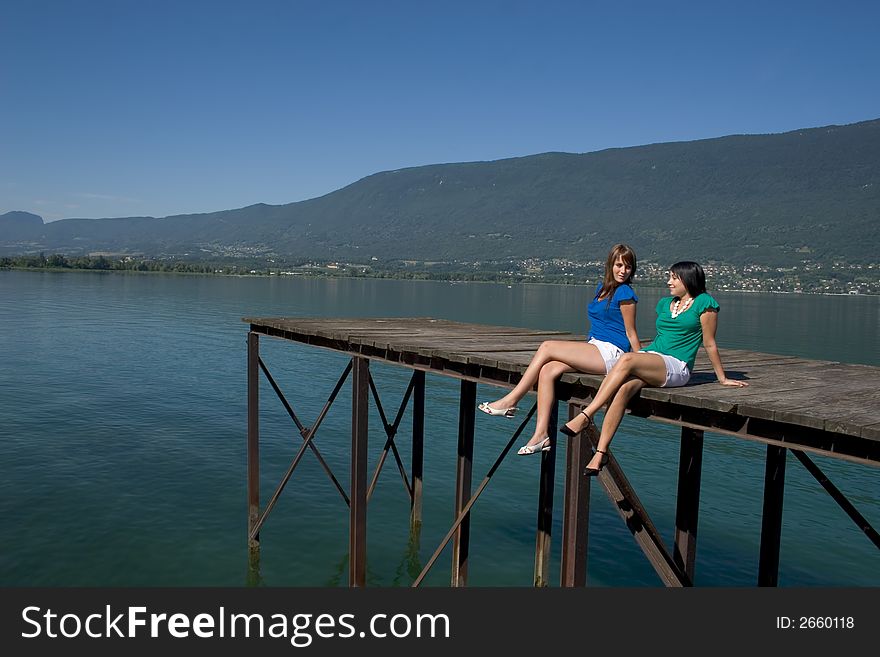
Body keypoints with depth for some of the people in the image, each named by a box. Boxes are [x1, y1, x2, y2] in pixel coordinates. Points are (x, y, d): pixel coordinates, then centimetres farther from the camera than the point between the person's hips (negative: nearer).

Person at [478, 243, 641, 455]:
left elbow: (631, 333, -3)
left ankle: (510, 402, -12)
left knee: (547, 347, -16)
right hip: (594, 348, 7)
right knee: (548, 370, -15)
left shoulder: (624, 293, -6)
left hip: (611, 354, -7)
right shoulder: (602, 287, 18)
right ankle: (541, 435, -20)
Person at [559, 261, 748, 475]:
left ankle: (585, 415, -35)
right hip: (649, 356, 5)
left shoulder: (704, 303, 3)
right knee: (624, 389, -28)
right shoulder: (665, 303, 23)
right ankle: (601, 452, -34)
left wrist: (722, 378, 10)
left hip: (676, 367, -5)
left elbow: (709, 344, 6)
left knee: (627, 359, -33)